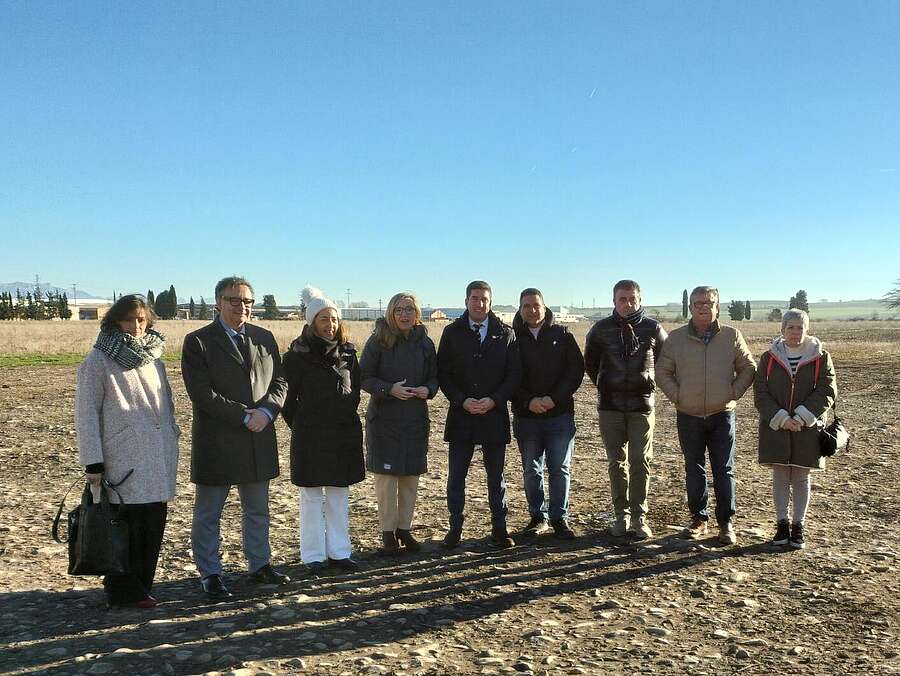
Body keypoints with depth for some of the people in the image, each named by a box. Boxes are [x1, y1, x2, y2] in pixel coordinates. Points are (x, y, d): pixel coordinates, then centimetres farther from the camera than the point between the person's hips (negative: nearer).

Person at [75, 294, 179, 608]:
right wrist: (93, 463, -9)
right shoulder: (98, 361, -4)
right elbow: (86, 414, -6)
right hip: (124, 461, -5)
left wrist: (170, 436, 13)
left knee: (154, 525, 7)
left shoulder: (153, 357, 13)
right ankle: (124, 591, 14)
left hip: (158, 461, 5)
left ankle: (141, 586, 21)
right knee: (128, 526, -1)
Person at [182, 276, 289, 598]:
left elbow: (279, 383, 8)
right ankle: (210, 574, 21)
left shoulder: (264, 338, 9)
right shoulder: (198, 341, -7)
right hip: (216, 443, -5)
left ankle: (259, 565, 32)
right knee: (208, 513, 7)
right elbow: (202, 393, -16)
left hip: (259, 441, 5)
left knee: (257, 511, 17)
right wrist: (245, 416, -18)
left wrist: (265, 412, -12)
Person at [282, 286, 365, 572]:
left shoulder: (347, 352, 5)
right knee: (312, 495, 4)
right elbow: (288, 397, -3)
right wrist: (300, 424, 1)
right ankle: (314, 555, 13)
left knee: (339, 494, 10)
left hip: (344, 433, 4)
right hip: (310, 435, -4)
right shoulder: (298, 354, -8)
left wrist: (347, 417, 12)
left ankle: (338, 551, 19)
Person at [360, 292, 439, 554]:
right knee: (386, 474, -1)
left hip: (415, 418, 3)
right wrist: (389, 389, -19)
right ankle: (388, 531, 11)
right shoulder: (378, 341, -5)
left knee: (411, 475, 7)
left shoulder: (424, 343, 5)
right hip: (383, 418, -3)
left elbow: (434, 376, 11)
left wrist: (428, 390, -11)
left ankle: (405, 528, 20)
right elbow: (364, 377, -5)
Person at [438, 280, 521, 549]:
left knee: (496, 476, 10)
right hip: (460, 415, 0)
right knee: (456, 476, 5)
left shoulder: (505, 334, 4)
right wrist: (462, 401, -11)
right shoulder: (452, 332, 4)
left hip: (495, 414, 0)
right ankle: (455, 528, 17)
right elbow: (442, 373, 2)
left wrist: (493, 400, -11)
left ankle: (499, 529, 19)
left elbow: (514, 373, 2)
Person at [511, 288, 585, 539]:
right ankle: (538, 517, 20)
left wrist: (554, 398, -11)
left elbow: (577, 369, -1)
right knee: (531, 471, 8)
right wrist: (528, 401, -13)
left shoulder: (562, 335, 3)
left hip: (560, 414, -1)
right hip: (525, 417, 1)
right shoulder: (513, 338, 2)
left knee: (560, 469, 2)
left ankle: (560, 518, 12)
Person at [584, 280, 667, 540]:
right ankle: (621, 516, 15)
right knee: (616, 462, 6)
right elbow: (590, 364, 14)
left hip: (642, 404, -1)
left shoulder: (653, 328, 0)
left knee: (641, 462, -3)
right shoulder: (601, 329, 1)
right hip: (610, 406, 1)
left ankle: (639, 517, 5)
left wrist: (650, 384, 13)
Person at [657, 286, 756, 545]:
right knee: (694, 470, 10)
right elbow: (663, 372, 6)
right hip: (688, 416, 1)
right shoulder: (676, 338, 1)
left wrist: (733, 393, -4)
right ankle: (698, 519, 21)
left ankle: (726, 523, 12)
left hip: (722, 415, -1)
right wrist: (677, 396, -5)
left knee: (724, 470, 3)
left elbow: (748, 369, 7)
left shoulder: (732, 336, 1)